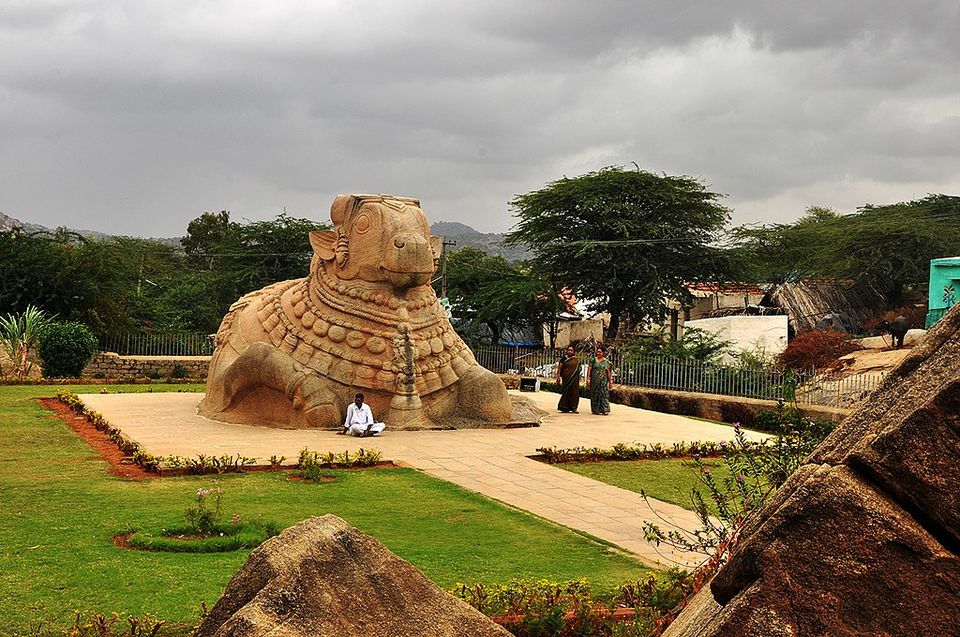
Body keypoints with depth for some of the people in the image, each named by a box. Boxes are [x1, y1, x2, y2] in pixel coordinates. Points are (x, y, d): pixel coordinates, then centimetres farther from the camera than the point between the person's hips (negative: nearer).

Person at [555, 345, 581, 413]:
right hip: (566, 379, -1)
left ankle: (574, 408, 4)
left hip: (574, 379, 2)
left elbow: (579, 369, 11)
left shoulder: (577, 360, 9)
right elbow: (559, 368, 1)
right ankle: (565, 408, 3)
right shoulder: (564, 358, 4)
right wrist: (558, 377, -9)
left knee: (574, 392, -1)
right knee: (565, 392, -1)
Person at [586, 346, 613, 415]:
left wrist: (610, 381, 3)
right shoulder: (593, 360, 4)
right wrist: (588, 378, -10)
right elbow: (589, 369, -1)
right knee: (595, 395, 4)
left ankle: (605, 410, -11)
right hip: (594, 381, 1)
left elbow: (608, 372, 6)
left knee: (604, 394, -7)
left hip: (603, 381, -1)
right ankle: (595, 410, 12)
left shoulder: (606, 362, 6)